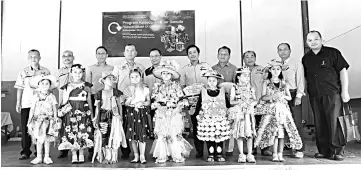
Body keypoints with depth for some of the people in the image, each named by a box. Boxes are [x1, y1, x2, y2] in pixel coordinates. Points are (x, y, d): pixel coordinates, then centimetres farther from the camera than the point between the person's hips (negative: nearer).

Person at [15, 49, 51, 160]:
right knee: (25, 128, 1)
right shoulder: (23, 72, 8)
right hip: (26, 104, 1)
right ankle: (25, 152, 9)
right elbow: (20, 88, 9)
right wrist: (18, 103, 4)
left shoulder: (46, 72, 6)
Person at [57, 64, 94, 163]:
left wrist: (91, 114, 10)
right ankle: (74, 155, 10)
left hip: (83, 111, 0)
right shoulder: (67, 86, 6)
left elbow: (89, 101, 10)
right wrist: (68, 91, -9)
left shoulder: (86, 86, 7)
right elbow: (64, 101, 6)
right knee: (71, 133, -1)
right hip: (71, 111, 0)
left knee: (83, 133, -2)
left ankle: (81, 155, 10)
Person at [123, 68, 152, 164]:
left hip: (142, 113, -1)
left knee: (142, 135, -3)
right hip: (131, 113, 1)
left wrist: (142, 103, -14)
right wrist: (130, 98, -16)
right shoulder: (128, 90, 4)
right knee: (133, 136, 5)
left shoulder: (145, 89, 4)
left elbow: (148, 102, 4)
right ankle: (136, 156, 17)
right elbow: (126, 104, 3)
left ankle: (142, 156, 6)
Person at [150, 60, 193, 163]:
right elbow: (154, 100, 8)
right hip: (161, 114, 2)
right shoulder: (157, 87, 9)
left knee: (175, 135, -3)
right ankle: (161, 156, 9)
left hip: (174, 114, -1)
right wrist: (157, 106, -9)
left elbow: (181, 99, 3)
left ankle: (177, 156, 7)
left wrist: (178, 107, -10)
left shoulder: (176, 86, 5)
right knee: (161, 135, 0)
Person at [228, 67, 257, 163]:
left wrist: (252, 103, -13)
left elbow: (255, 100, 8)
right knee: (240, 134, -1)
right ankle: (241, 155, 9)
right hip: (238, 113, -2)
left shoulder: (251, 88, 10)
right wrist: (240, 102, -17)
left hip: (249, 112, 3)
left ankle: (249, 155, 12)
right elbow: (231, 101, -2)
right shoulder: (234, 88, 2)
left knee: (250, 134, 2)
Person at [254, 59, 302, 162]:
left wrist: (283, 96, -8)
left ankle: (280, 154, 4)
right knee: (273, 132, -7)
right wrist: (273, 96, -17)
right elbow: (263, 97, -2)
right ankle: (275, 154, 2)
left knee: (282, 132, -3)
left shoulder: (283, 83, 12)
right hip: (270, 110, -2)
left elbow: (289, 97, 12)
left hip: (282, 110, 2)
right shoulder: (266, 83, 5)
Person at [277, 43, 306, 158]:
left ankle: (299, 150, 2)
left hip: (293, 94, -3)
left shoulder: (297, 63, 3)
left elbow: (300, 80, -2)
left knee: (297, 122, -4)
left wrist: (298, 96, -11)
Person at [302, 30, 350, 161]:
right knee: (319, 124, 5)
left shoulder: (333, 53, 2)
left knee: (334, 122, -6)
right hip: (314, 95, 4)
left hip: (332, 93, -4)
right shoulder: (306, 58, 14)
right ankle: (324, 150, 13)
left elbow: (343, 71, -1)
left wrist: (345, 91, -7)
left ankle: (337, 151, 3)